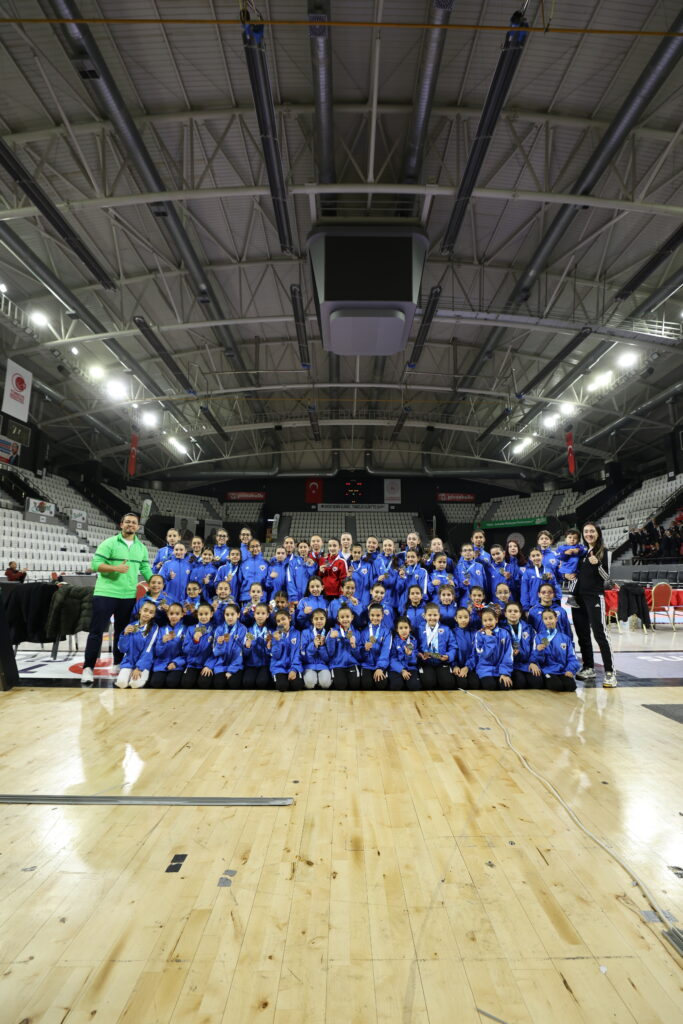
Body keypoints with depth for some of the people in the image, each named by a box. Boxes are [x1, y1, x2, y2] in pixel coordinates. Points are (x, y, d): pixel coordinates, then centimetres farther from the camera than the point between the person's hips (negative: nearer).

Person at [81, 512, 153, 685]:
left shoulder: (142, 548, 10)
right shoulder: (109, 543, -4)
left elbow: (146, 570, 11)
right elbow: (95, 564, -11)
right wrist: (116, 568, -24)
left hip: (129, 596, 5)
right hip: (105, 593, -4)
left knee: (122, 631, 15)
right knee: (97, 631, -2)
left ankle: (118, 664, 28)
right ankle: (88, 668, 4)